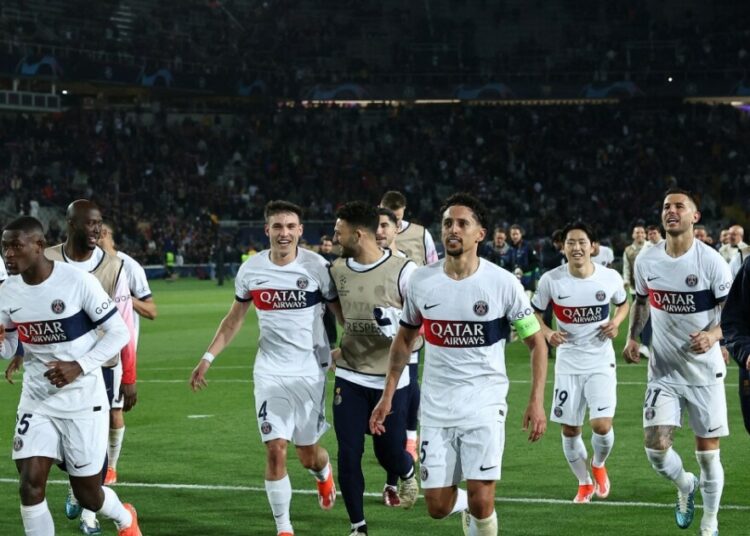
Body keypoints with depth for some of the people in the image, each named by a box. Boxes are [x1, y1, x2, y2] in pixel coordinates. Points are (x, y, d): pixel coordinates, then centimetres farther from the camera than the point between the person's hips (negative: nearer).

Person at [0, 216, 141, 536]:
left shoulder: (78, 281, -18)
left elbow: (119, 333, -11)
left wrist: (79, 367, -22)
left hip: (82, 401, -4)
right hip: (36, 401, 4)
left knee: (88, 495, 6)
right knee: (30, 485, -11)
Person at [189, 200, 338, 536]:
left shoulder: (316, 266, -9)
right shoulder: (251, 269, -1)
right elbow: (235, 318, 13)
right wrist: (207, 359, 8)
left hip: (310, 370, -1)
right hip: (270, 370, 1)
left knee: (308, 454, 9)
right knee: (275, 449, -9)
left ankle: (324, 475, 46)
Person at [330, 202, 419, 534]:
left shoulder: (403, 271, -14)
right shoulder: (337, 270, 3)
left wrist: (399, 324, -23)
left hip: (391, 378, -4)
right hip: (350, 377, 4)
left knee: (389, 453, 6)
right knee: (348, 455, 0)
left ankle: (408, 475, 43)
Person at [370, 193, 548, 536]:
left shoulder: (502, 283, -8)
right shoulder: (421, 282, 0)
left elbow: (536, 343, 0)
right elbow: (404, 338, 15)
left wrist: (536, 401, -9)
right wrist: (388, 395, 11)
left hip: (484, 405, -3)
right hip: (436, 407, 3)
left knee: (481, 503, -12)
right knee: (438, 506, 4)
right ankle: (465, 506, 38)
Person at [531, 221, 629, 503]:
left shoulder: (610, 278, -8)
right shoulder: (551, 280, -10)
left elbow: (623, 304, 12)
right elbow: (535, 313, 4)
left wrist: (616, 322, -8)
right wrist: (547, 333, -15)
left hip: (601, 362, -1)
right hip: (568, 363, 1)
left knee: (602, 425, -15)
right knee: (570, 430, 5)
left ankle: (598, 465, 19)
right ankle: (584, 483, 29)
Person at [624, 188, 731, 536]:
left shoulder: (710, 261, -13)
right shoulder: (646, 261, 0)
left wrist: (713, 334, -28)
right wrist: (632, 337, 4)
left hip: (705, 372, -3)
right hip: (664, 371, 3)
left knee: (707, 454, 3)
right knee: (656, 448, -9)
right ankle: (686, 486, 25)